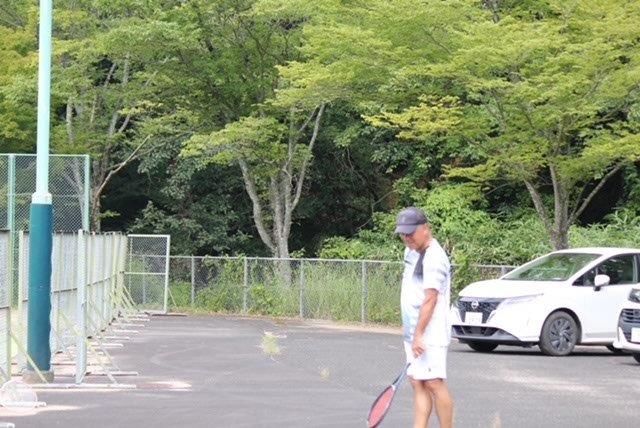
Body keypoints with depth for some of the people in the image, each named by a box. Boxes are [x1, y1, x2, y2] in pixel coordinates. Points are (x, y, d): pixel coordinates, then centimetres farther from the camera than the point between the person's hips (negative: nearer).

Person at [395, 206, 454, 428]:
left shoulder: (434, 258, -15)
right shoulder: (410, 252, 15)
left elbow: (430, 300, -20)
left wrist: (419, 335, -23)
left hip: (430, 333, -9)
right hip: (413, 332, 9)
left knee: (433, 383, -10)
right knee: (418, 384, 6)